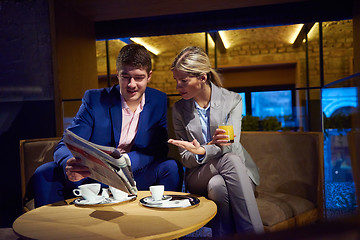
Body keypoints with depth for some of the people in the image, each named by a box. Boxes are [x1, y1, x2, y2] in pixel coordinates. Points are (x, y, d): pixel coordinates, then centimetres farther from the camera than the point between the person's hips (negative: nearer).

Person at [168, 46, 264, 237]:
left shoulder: (232, 100, -2)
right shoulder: (179, 109, 2)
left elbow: (232, 146, -12)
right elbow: (185, 159, -1)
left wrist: (202, 151, -33)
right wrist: (213, 146, -23)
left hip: (239, 172, 0)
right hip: (199, 174, 0)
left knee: (217, 186, -36)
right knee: (230, 160, -33)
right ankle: (254, 234, -31)